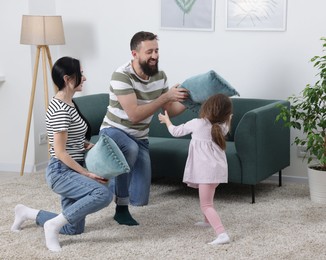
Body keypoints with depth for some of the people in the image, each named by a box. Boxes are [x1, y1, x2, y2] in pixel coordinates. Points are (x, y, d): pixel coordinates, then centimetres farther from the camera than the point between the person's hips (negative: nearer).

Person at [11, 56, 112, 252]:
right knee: (104, 193, -31)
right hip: (62, 172, -10)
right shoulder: (61, 109, -20)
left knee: (74, 228, 14)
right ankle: (54, 224, -17)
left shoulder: (68, 104, 9)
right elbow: (59, 151, -22)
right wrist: (88, 174, -19)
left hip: (70, 172, 10)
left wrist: (90, 146, 6)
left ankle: (27, 213, 29)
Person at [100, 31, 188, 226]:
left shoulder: (160, 76, -5)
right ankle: (122, 206, -22)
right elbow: (134, 115, -32)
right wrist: (166, 96, -34)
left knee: (140, 199, -1)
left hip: (140, 138, 5)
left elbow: (172, 110, 2)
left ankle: (114, 184, 33)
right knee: (130, 148, -42)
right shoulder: (122, 76, -24)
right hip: (114, 132, -5)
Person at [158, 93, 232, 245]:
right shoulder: (223, 127, 3)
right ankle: (208, 221, 52)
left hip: (207, 170, -7)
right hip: (219, 168, 7)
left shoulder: (196, 124, -9)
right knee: (207, 197, 33)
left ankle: (222, 234, -26)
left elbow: (175, 132, 8)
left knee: (205, 205, -10)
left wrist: (166, 120, 24)